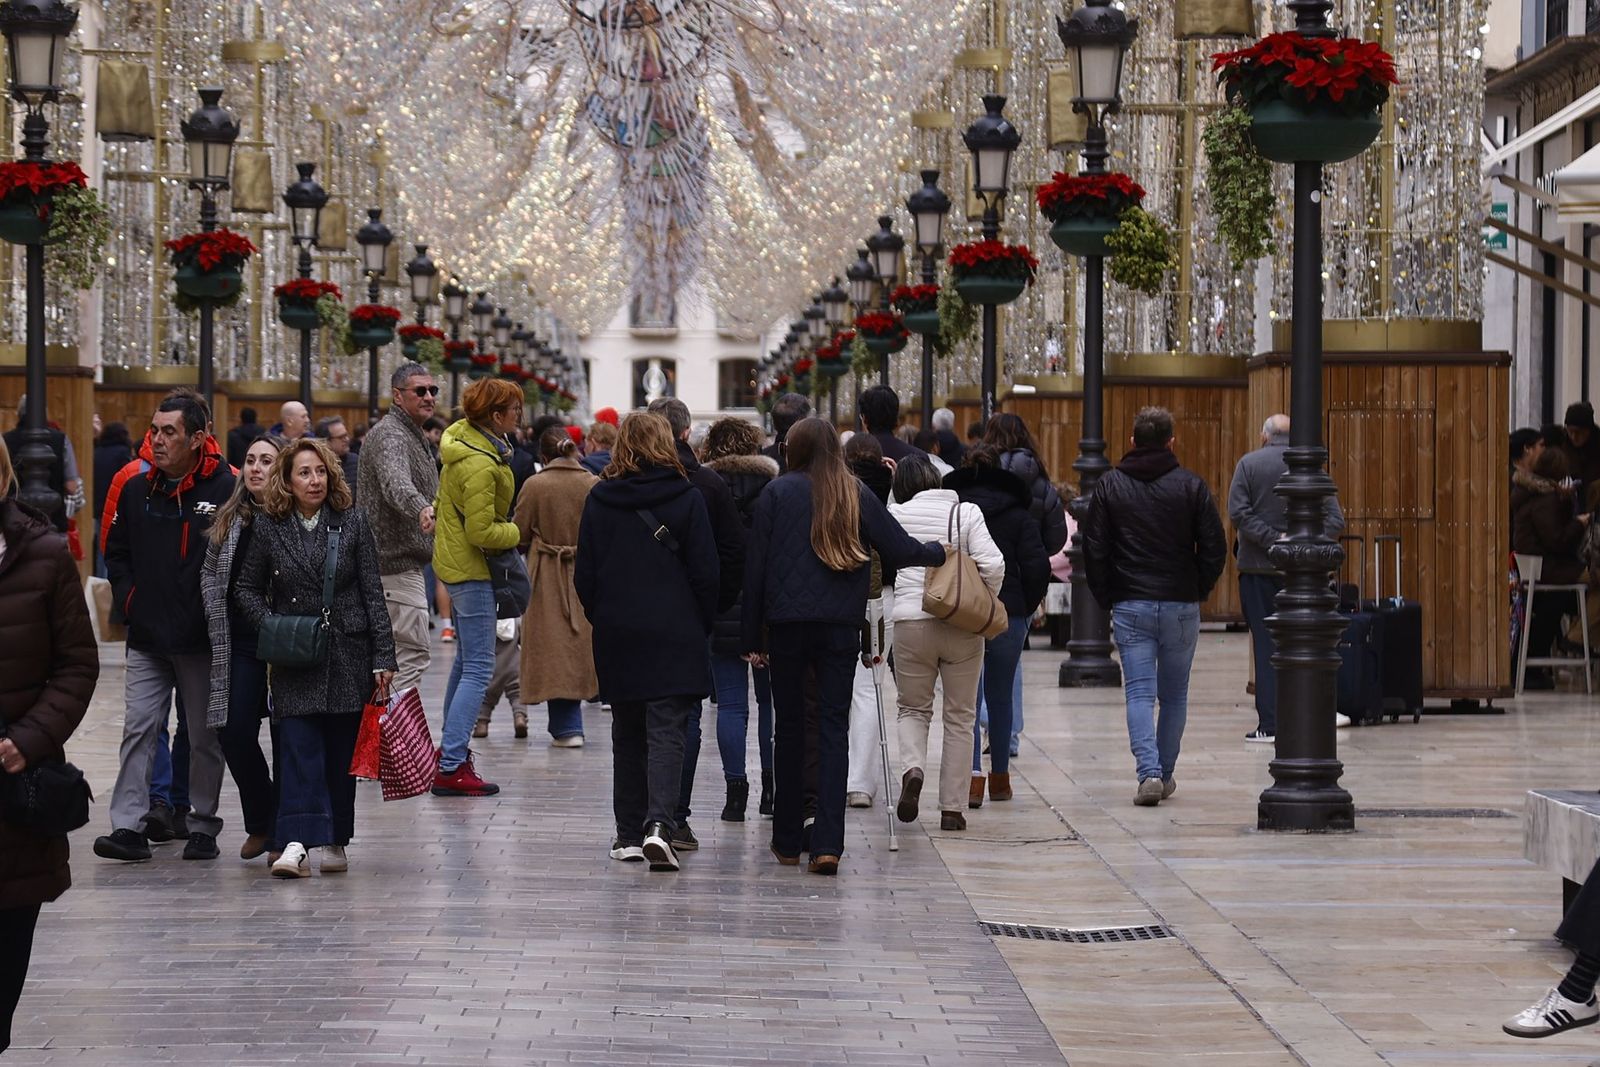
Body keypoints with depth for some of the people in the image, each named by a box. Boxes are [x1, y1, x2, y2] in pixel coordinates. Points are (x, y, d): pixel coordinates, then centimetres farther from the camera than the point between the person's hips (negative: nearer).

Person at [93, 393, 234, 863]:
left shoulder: (227, 489, -9)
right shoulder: (135, 490, 6)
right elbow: (116, 554, 16)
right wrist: (129, 600, 4)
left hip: (203, 641, -4)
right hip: (147, 638, 4)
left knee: (206, 736, 7)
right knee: (139, 727, -1)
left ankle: (203, 826, 17)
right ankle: (128, 826, -1)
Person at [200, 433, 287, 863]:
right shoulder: (229, 520, 11)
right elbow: (210, 574, 17)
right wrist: (218, 627, 8)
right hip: (240, 644, 4)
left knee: (286, 736, 1)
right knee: (235, 734, -2)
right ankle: (261, 822, 16)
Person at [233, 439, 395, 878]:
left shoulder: (352, 521, 1)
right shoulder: (268, 528, 2)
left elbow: (373, 592, 1)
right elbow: (247, 588, 12)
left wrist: (382, 658, -3)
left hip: (347, 656, 1)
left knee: (340, 751, 6)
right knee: (298, 748, -12)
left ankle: (334, 841, 18)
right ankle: (296, 842, -20)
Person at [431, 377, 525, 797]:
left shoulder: (463, 435, 4)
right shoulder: (480, 465, -26)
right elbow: (481, 533, -24)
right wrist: (516, 532, -7)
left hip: (453, 561, 10)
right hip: (470, 568, -10)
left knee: (466, 659, 21)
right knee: (478, 668, -9)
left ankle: (452, 747, 28)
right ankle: (450, 768, -12)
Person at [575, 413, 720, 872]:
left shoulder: (599, 499, 1)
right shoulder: (686, 498, -5)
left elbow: (584, 574, 3)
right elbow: (705, 573, -4)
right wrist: (701, 625, 8)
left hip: (616, 633, 3)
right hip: (674, 634, -2)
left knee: (626, 733, 13)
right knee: (667, 731, -4)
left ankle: (629, 834, 15)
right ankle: (659, 824, -22)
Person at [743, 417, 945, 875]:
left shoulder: (777, 493, 0)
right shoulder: (858, 495, 4)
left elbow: (755, 567, 0)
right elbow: (900, 551, 5)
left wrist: (753, 636, 5)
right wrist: (941, 553, 26)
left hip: (786, 623, -1)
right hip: (841, 626, 1)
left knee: (789, 726, 9)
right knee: (834, 726, 2)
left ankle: (788, 841, 14)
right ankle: (827, 842, -8)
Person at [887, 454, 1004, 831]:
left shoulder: (895, 515, 2)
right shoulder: (966, 513, 0)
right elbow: (993, 565, -7)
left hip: (911, 622, 0)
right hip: (962, 625, 0)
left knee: (913, 708, 17)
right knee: (959, 717, 10)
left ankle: (912, 767, -13)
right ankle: (952, 807, 10)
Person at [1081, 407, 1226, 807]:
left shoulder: (1109, 486, 1)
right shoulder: (1192, 485, -1)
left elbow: (1093, 549, 0)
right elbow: (1215, 548, -3)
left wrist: (1106, 599, 9)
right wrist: (1198, 591, 11)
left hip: (1130, 607, 0)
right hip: (1181, 606, 0)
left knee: (1139, 693, -1)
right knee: (1174, 696, 12)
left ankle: (1149, 772, -17)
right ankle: (1164, 773, 18)